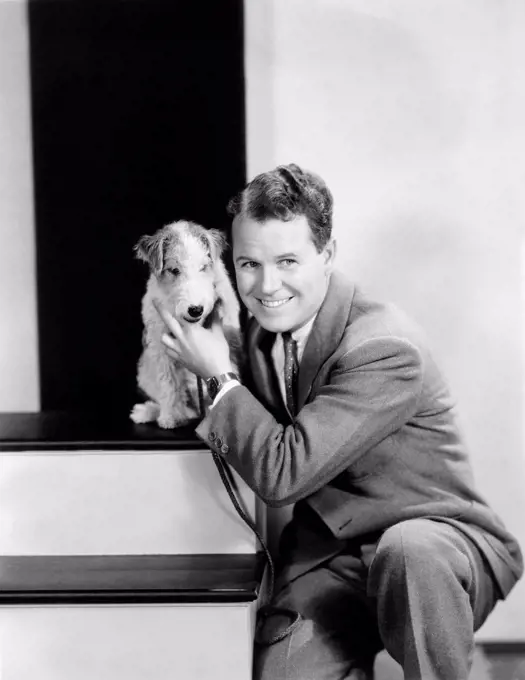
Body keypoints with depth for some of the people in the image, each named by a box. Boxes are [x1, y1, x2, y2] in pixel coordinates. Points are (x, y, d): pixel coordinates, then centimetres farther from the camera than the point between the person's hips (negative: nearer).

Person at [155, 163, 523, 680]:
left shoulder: (385, 349, -21)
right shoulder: (262, 330, 3)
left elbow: (283, 473, -23)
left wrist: (218, 376, -12)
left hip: (439, 544, -4)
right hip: (330, 553, 5)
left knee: (409, 549, -39)